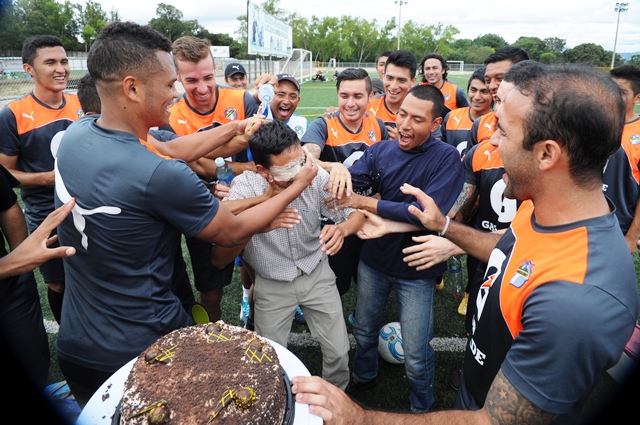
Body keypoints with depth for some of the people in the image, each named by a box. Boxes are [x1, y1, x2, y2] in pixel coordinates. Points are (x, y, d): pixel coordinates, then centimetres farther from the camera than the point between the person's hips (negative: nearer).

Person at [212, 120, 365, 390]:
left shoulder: (317, 177, -20)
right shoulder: (244, 188, -23)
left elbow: (357, 214, -7)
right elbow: (219, 256, -25)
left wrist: (342, 228, -31)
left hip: (317, 273, 1)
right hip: (272, 284, -1)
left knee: (339, 353, 7)